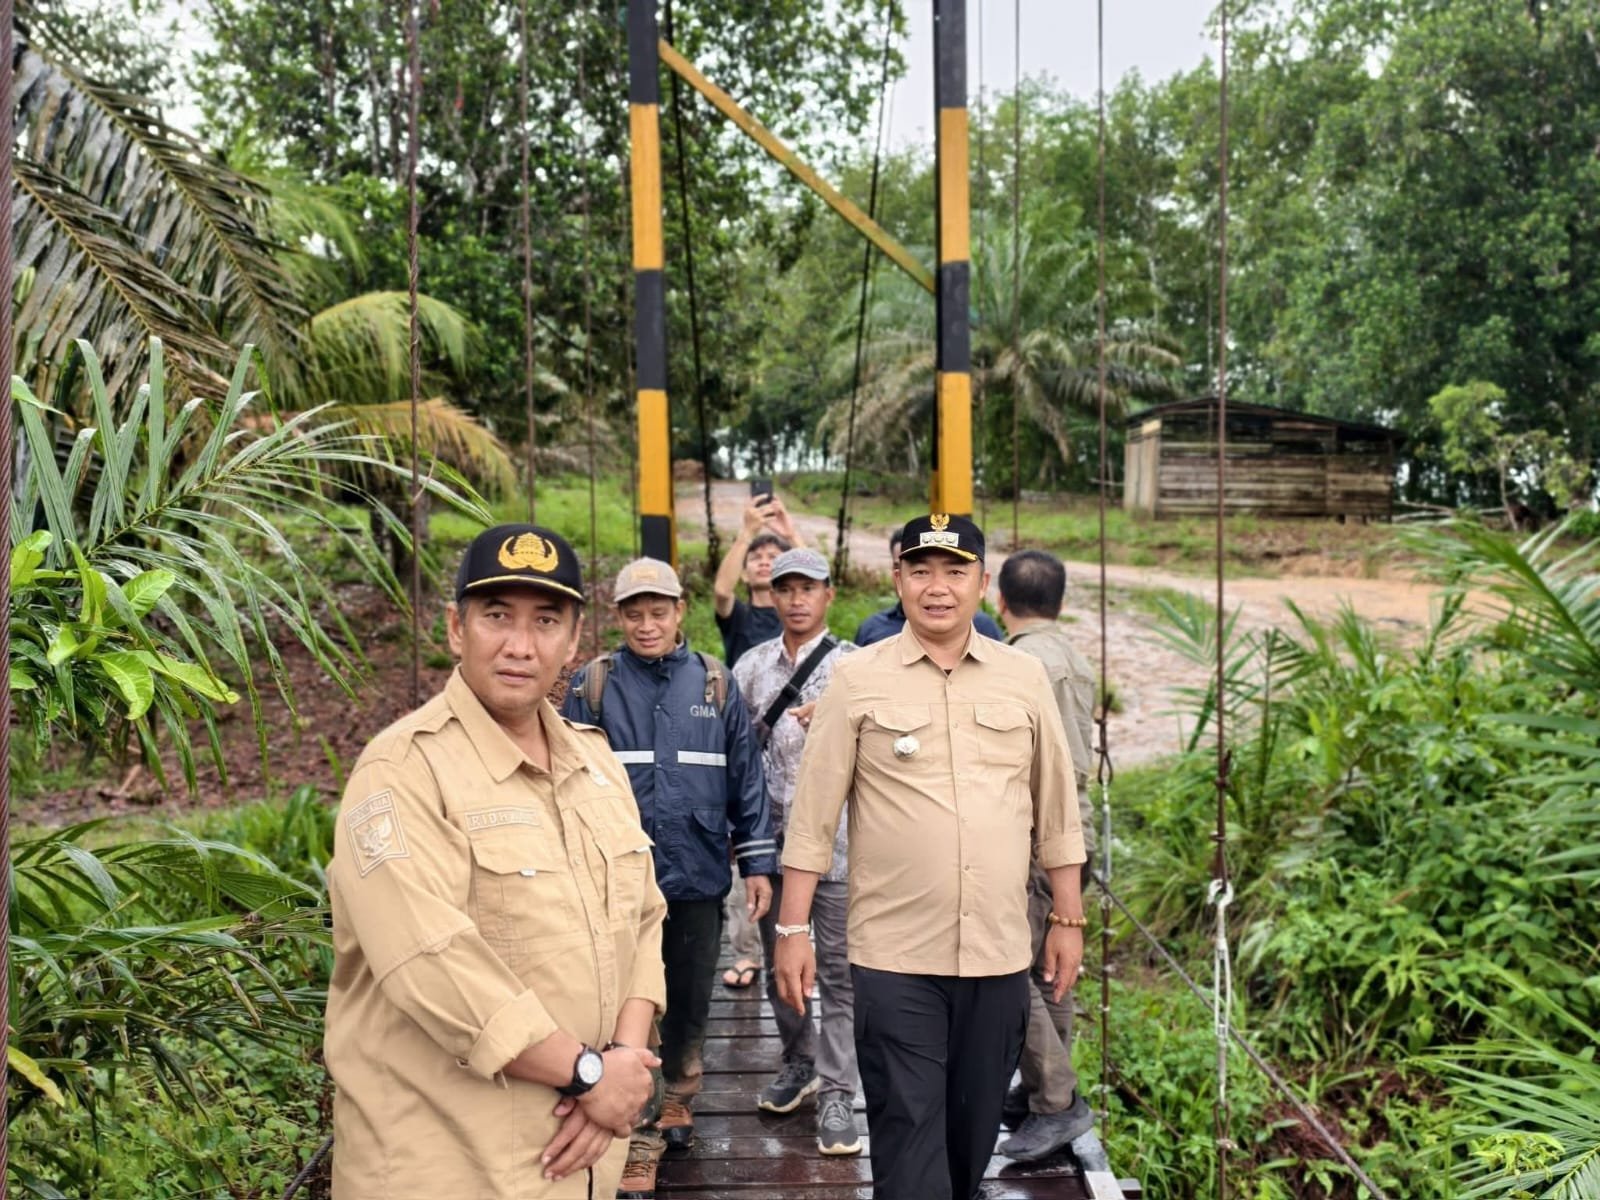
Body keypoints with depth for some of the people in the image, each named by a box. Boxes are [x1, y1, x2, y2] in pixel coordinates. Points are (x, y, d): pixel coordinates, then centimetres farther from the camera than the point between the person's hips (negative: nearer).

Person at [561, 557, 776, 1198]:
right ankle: (637, 1139, 15)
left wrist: (757, 864, 3)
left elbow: (746, 778, 5)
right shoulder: (592, 685, -2)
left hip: (699, 877, 2)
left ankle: (680, 1097, 41)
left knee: (690, 998, 16)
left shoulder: (715, 683, 3)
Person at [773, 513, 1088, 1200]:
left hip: (999, 954, 3)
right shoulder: (857, 680, -4)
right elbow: (812, 817, -3)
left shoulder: (1024, 678, 5)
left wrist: (1068, 919, 11)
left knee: (973, 1130, 17)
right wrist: (793, 929, -5)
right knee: (908, 1137, 2)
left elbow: (1056, 812, 10)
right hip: (895, 958, -3)